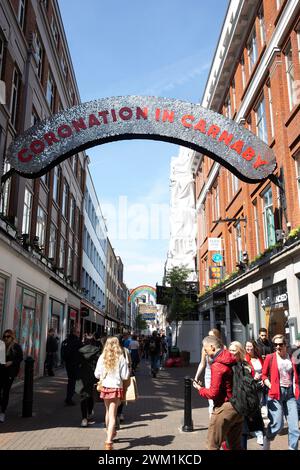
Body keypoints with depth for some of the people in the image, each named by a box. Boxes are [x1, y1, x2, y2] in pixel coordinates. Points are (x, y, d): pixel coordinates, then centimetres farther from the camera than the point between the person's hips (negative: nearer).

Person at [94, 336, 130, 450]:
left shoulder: (102, 357, -5)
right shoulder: (121, 358, -12)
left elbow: (97, 374, 0)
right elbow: (125, 376, -11)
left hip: (105, 387, 3)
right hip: (116, 388, -3)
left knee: (108, 412, 23)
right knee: (112, 415, 0)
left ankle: (110, 433, 42)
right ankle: (108, 442, -8)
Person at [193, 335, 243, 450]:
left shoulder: (217, 365, -19)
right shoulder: (234, 361, 5)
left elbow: (213, 393, -18)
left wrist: (200, 389, -1)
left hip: (224, 408, -8)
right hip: (238, 407, 8)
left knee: (213, 445, 3)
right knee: (236, 445, 19)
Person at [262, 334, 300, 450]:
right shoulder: (270, 357, -4)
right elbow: (264, 375, 1)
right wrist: (270, 386, -11)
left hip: (290, 393, 4)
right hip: (276, 393, -3)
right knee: (277, 425, -2)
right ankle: (266, 443, 24)